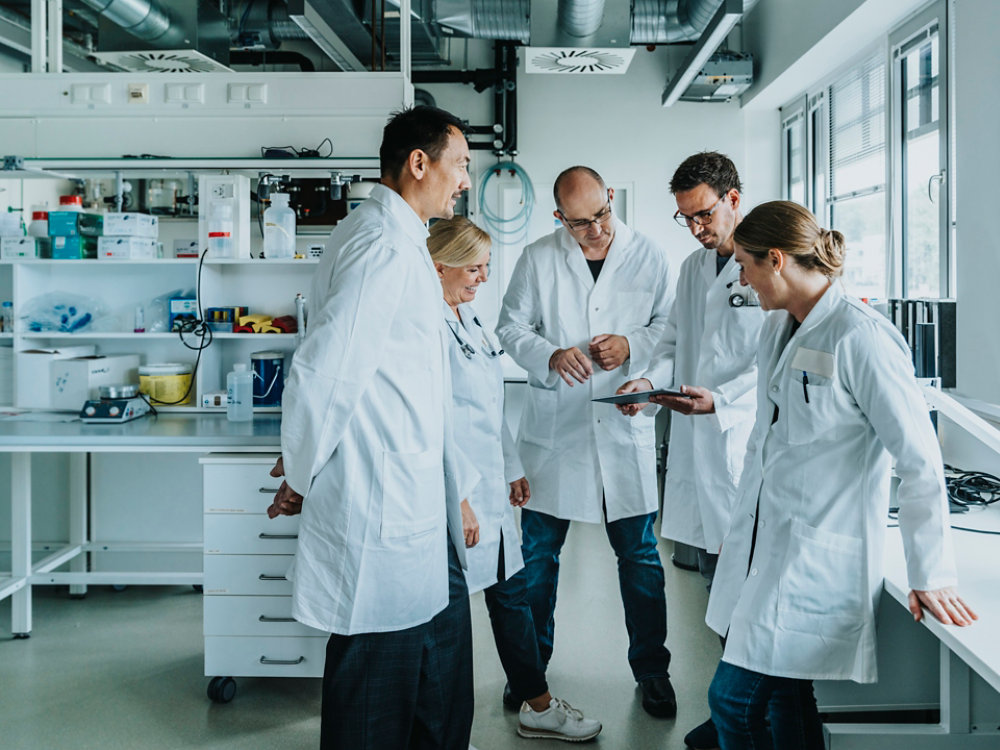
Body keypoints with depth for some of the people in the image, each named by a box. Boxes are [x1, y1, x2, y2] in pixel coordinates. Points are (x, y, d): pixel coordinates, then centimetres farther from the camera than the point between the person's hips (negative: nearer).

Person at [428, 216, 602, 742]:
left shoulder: (468, 318, 14)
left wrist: (512, 469, 21)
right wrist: (456, 499, -22)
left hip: (490, 490, 10)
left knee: (511, 591, 16)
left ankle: (537, 707, 30)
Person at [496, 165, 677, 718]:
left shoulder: (647, 256, 2)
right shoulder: (537, 259, 0)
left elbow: (670, 325, 8)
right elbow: (511, 326, 3)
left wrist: (632, 347, -12)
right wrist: (549, 355, -16)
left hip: (625, 426, 0)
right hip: (553, 425, 0)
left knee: (640, 554, 6)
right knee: (538, 553, 9)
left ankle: (651, 668, 24)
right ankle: (531, 665, 28)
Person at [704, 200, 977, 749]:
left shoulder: (858, 337, -16)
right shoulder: (777, 328, 10)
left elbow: (920, 460, -15)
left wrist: (931, 575, -14)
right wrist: (740, 526, 22)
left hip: (817, 555, -8)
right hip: (762, 542, 8)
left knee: (734, 699, -6)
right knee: (781, 702, 12)